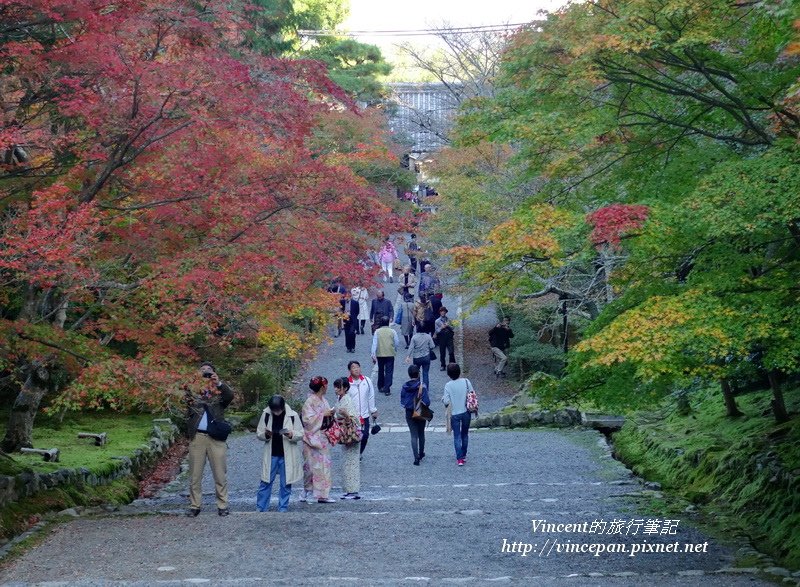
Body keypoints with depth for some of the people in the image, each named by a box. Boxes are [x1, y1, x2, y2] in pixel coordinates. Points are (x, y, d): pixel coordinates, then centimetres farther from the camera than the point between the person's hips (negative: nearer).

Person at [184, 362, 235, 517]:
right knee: (195, 474, 4)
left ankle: (222, 505, 8)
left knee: (220, 474, 1)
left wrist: (218, 382, -21)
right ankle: (195, 505, 10)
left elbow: (230, 396, -10)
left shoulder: (220, 392, 9)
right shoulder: (193, 391, 12)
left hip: (216, 437, -1)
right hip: (197, 436, 1)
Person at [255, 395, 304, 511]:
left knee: (286, 483, 5)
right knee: (266, 482, 3)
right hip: (271, 455, 1)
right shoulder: (266, 414, -3)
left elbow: (301, 434, -2)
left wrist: (291, 435, -23)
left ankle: (283, 508, 15)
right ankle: (260, 509, 10)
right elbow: (259, 434, 4)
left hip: (287, 455, -1)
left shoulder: (293, 416, -8)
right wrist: (266, 435, -18)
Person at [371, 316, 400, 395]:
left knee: (380, 371, 19)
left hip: (380, 354, 2)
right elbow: (397, 343, 1)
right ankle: (387, 389, -11)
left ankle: (380, 387, 29)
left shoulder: (377, 331, -4)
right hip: (390, 354, -2)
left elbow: (374, 343, -6)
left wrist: (373, 355, -4)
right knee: (389, 372, -1)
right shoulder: (392, 331, -5)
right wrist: (395, 349, 21)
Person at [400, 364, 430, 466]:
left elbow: (402, 401, -2)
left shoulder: (405, 386, -8)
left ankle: (416, 457, -6)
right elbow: (427, 402, -20)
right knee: (421, 434, 20)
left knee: (414, 435, 5)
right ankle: (421, 454, 36)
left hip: (409, 413, 1)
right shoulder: (422, 386, -17)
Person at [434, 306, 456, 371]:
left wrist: (448, 326, -12)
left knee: (451, 352, -7)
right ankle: (443, 366, 17)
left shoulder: (448, 319, 6)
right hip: (441, 337, 0)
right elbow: (436, 331, 0)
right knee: (442, 353, 5)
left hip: (449, 337, 0)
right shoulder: (437, 321, 2)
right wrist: (441, 328, -16)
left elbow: (452, 328, 6)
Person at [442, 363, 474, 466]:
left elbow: (446, 402, -14)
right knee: (465, 434, 19)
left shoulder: (448, 385, -14)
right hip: (466, 412, 2)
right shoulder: (466, 382, -9)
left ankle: (459, 459, -1)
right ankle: (464, 455, 29)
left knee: (457, 436, 5)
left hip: (454, 414, -2)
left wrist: (443, 399, 7)